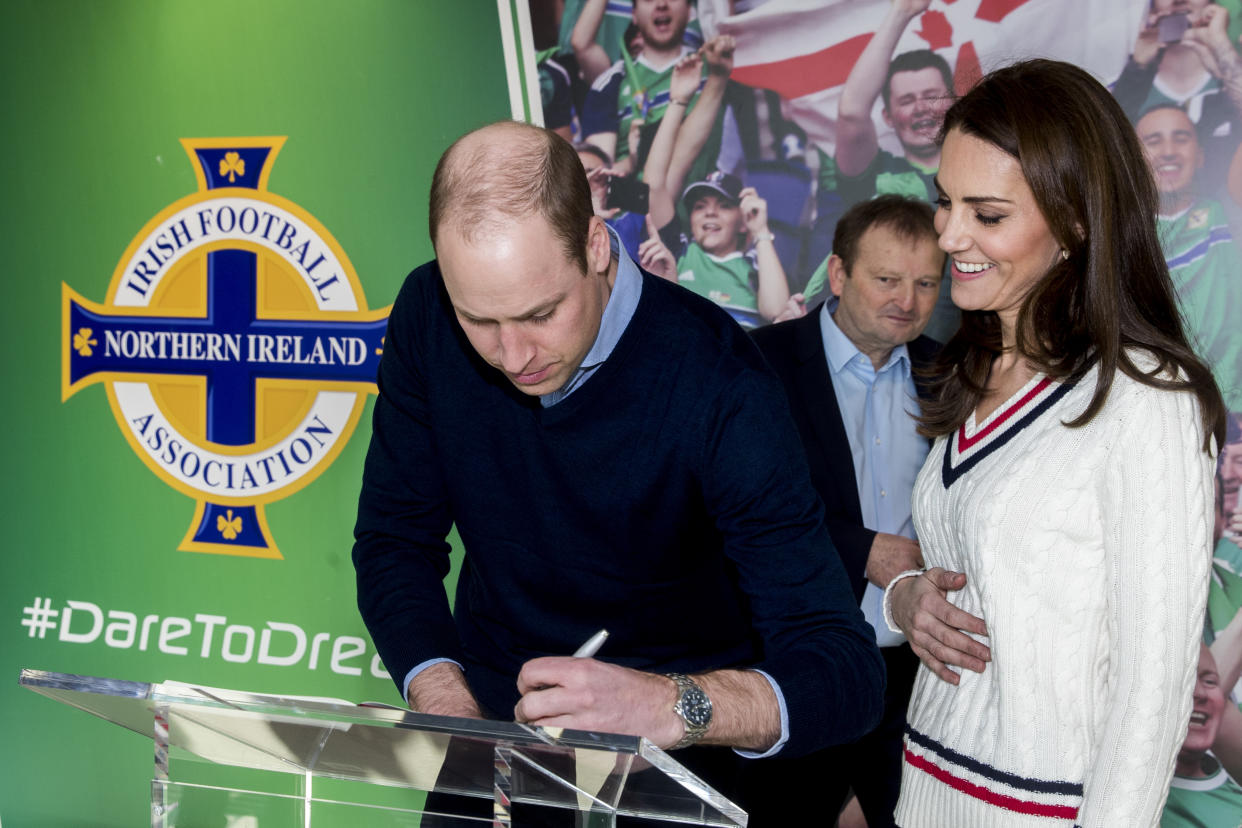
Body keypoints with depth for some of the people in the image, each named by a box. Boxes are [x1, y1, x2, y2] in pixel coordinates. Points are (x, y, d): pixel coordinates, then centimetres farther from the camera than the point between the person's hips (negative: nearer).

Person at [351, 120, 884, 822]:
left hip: (665, 765, -2)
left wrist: (673, 707, -42)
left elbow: (845, 673, -24)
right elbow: (396, 542, 0)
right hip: (489, 719, 3)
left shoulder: (719, 387, -22)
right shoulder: (429, 318, -9)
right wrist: (450, 712, -16)